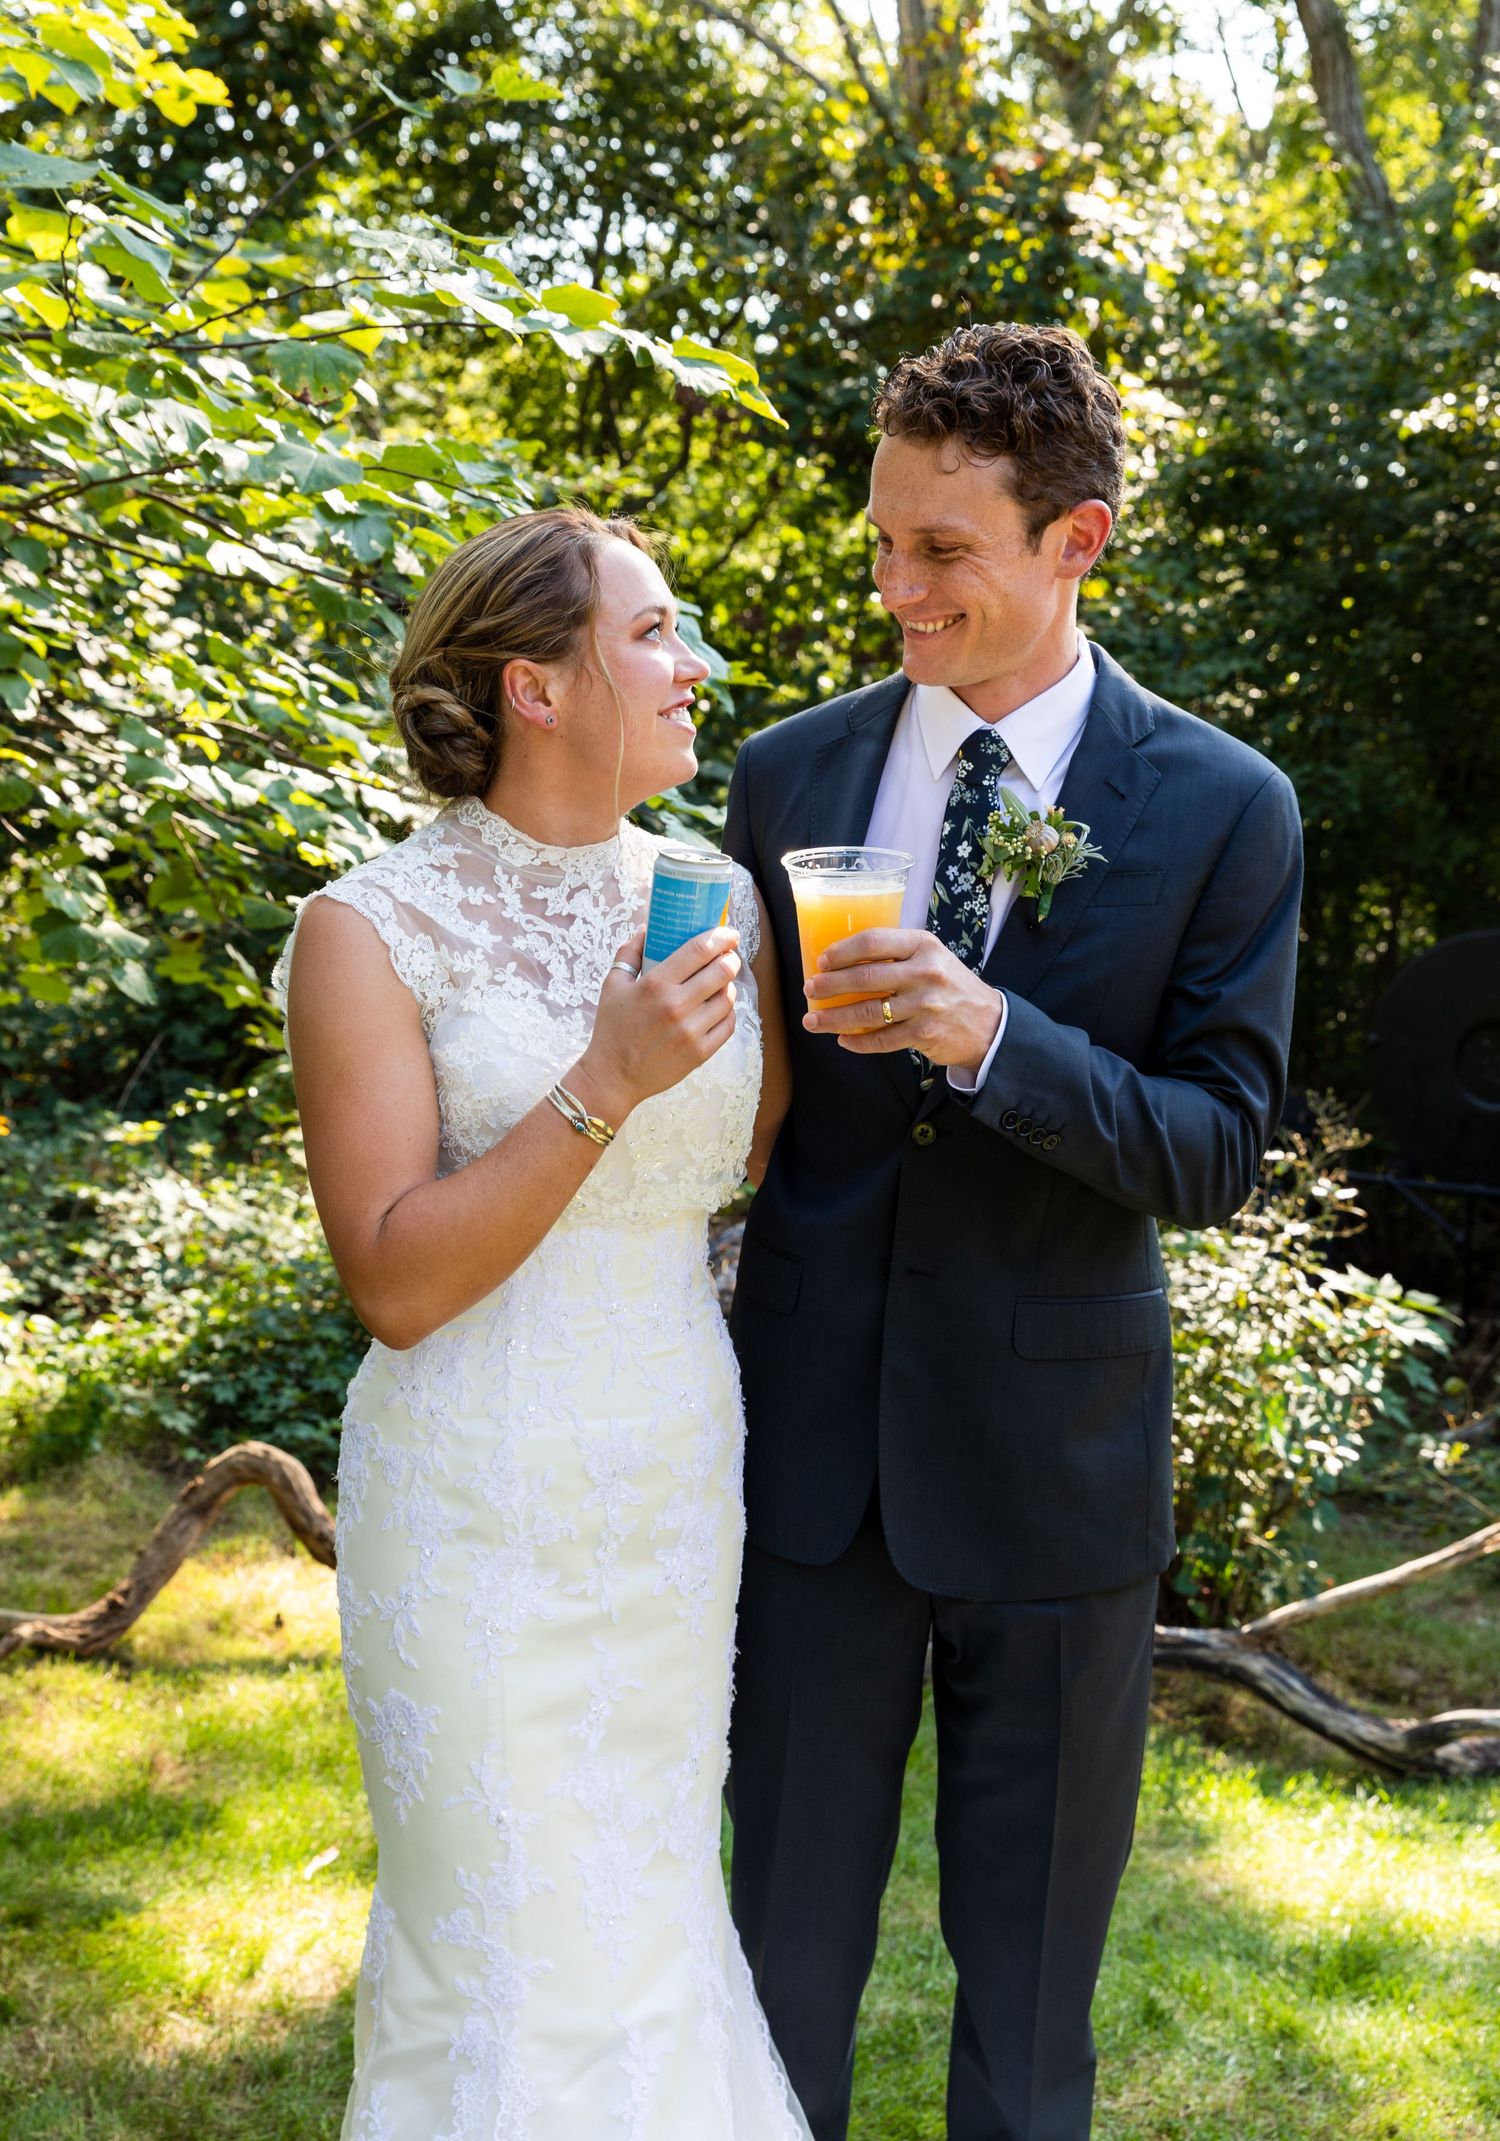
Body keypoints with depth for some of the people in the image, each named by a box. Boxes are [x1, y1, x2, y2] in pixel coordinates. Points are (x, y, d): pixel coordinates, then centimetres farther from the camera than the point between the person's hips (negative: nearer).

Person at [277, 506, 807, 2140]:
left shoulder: (717, 901, 3)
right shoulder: (370, 933, -11)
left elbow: (770, 1158, 11)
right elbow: (394, 1282, -16)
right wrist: (603, 1086, -24)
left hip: (682, 1491, 5)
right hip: (485, 1506, -5)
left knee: (652, 1911, 15)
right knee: (519, 1948, 5)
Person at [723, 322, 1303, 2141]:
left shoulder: (1222, 809, -7)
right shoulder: (790, 776, 1)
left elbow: (1216, 1155, -10)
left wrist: (993, 1037, -27)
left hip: (1055, 1459, -2)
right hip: (812, 1438, 2)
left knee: (1032, 1955, 15)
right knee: (788, 1928, 15)